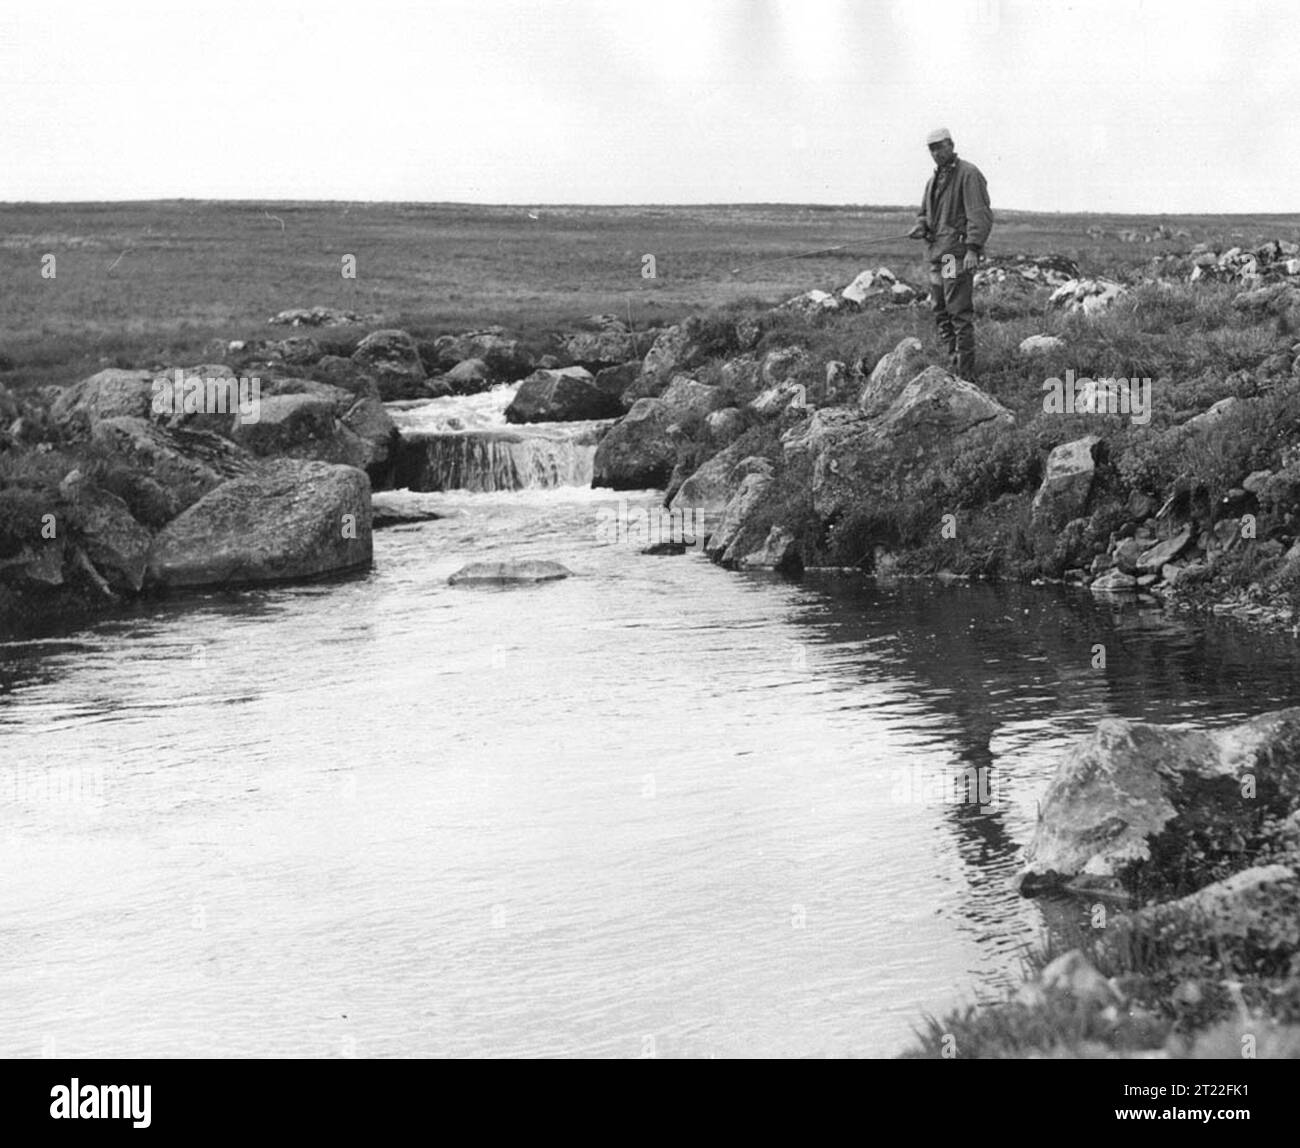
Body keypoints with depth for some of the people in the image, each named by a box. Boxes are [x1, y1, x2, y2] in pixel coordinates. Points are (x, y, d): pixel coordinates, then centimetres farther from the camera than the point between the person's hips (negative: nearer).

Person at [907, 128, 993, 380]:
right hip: (938, 252, 9)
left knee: (959, 312, -10)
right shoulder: (934, 180, 19)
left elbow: (980, 214, -14)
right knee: (940, 311, 10)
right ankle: (953, 362, 17)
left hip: (958, 252, -9)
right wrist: (921, 227, 4)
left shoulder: (968, 174, -7)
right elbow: (924, 213, 28)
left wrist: (973, 249, -23)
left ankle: (965, 373, -9)